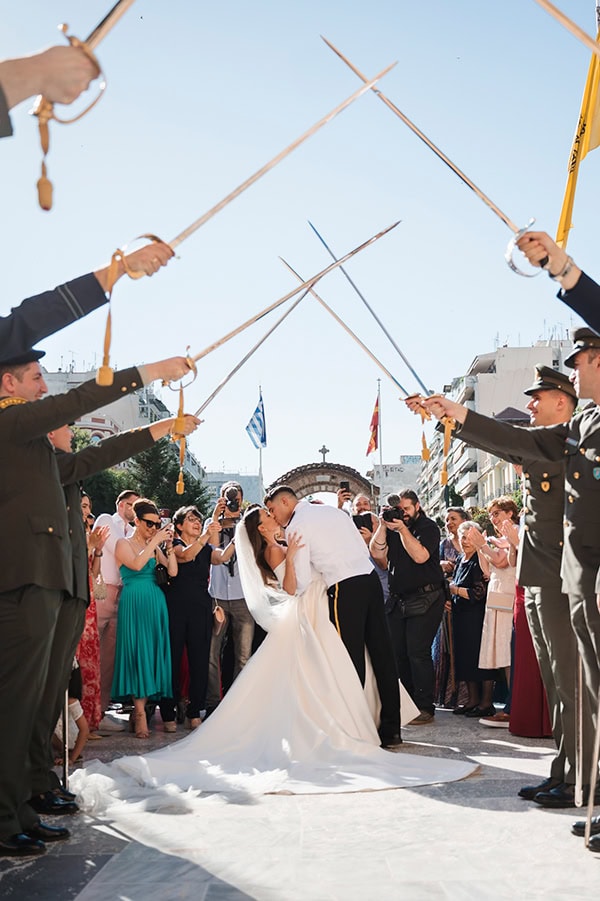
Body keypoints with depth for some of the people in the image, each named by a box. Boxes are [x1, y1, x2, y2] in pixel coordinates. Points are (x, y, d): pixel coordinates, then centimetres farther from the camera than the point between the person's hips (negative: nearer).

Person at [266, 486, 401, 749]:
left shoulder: (296, 526, -1)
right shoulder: (332, 510, 20)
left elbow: (302, 582, -5)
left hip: (344, 588, -7)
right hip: (371, 578, 7)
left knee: (352, 660, 0)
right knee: (382, 654, 9)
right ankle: (391, 729, 16)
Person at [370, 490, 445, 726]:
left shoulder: (428, 527, -3)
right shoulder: (392, 526, 12)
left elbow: (420, 556, -19)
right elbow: (378, 554, 1)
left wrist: (402, 529, -19)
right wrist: (383, 526, -7)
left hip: (425, 600, -6)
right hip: (397, 600, 6)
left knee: (417, 652, -11)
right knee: (396, 652, 4)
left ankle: (425, 708, -4)